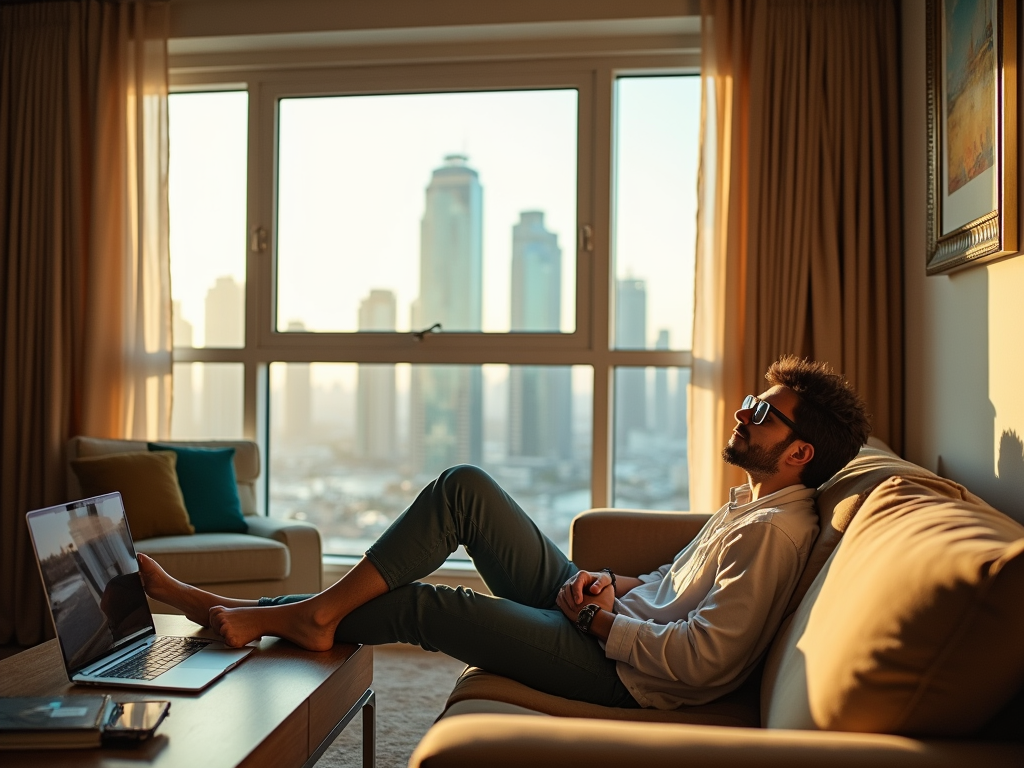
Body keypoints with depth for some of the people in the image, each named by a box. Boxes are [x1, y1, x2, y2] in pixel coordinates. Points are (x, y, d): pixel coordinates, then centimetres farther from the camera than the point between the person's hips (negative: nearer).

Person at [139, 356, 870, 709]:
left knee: (419, 604, -12)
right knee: (464, 485, -5)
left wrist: (605, 621, -16)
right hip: (607, 619, 9)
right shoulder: (751, 502, 12)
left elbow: (705, 657, -25)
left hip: (617, 669, -9)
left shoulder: (776, 530, -19)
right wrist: (613, 583, 3)